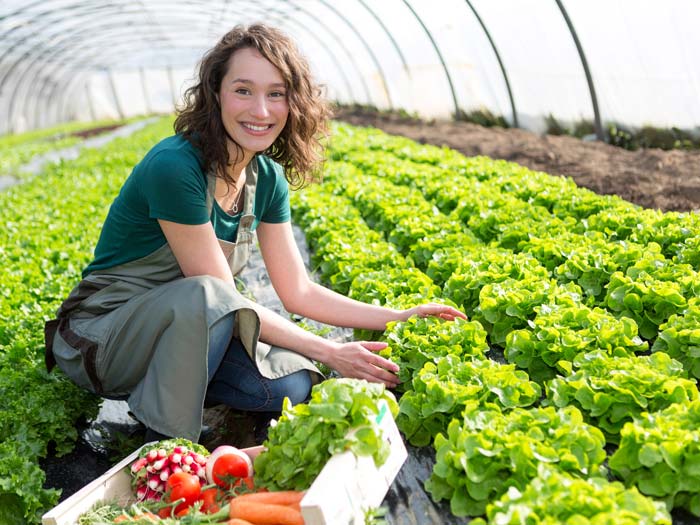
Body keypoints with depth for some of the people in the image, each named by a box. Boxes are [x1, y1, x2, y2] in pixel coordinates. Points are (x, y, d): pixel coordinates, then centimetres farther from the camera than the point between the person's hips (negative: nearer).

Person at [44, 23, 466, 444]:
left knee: (292, 383, -19)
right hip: (100, 337, -6)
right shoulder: (175, 167, -25)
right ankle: (164, 447, -16)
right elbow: (221, 298, -23)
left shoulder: (267, 178, -2)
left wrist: (401, 318, -5)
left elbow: (298, 291, 1)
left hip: (190, 330, 6)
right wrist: (329, 351, -21)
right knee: (206, 296, -37)